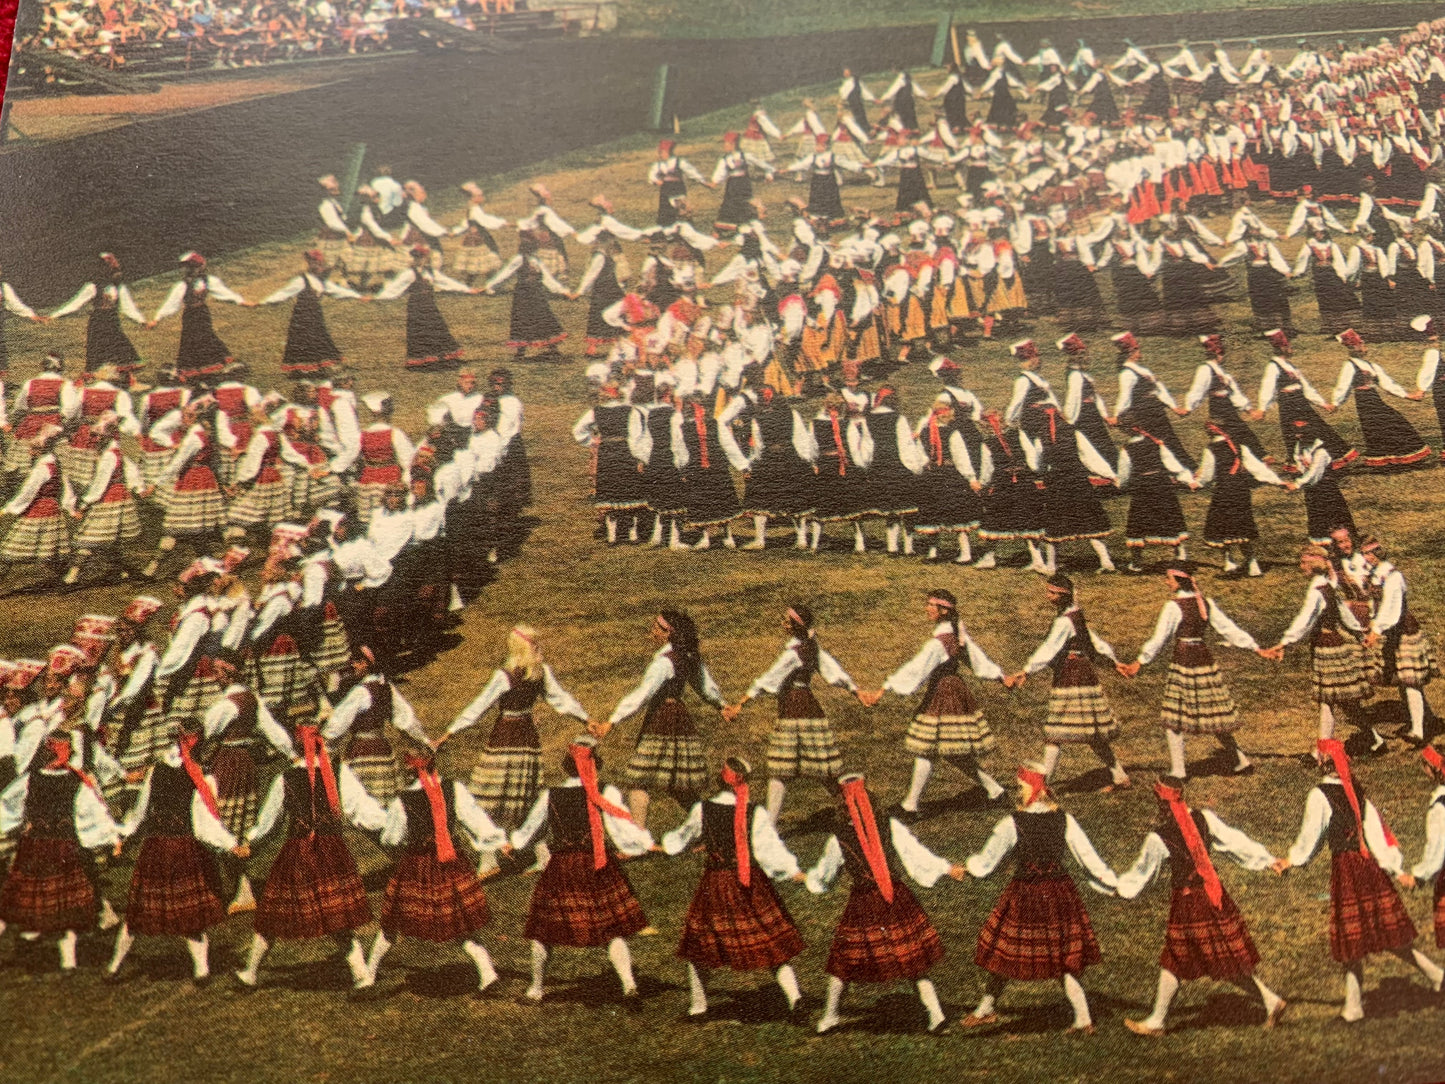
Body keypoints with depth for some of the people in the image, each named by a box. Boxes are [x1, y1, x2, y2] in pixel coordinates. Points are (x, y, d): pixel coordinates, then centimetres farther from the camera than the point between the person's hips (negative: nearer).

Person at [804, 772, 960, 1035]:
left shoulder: (839, 838, -5)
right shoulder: (891, 826, -6)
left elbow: (823, 873, 10)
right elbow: (917, 855, -6)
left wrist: (809, 878, 32)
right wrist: (947, 868, 6)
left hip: (861, 905, -1)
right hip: (898, 899, 1)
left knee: (843, 962, 15)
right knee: (911, 960, 11)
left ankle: (830, 1015, 21)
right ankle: (935, 1012, 5)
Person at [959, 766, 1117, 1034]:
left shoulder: (1013, 823, -12)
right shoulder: (1065, 820, -4)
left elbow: (986, 860, -4)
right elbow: (1089, 857, -1)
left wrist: (966, 866, 15)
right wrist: (1113, 884, 9)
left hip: (1025, 895, -3)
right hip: (1060, 893, 3)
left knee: (1004, 952, 13)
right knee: (1065, 961, 12)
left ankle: (987, 1009, 27)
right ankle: (1083, 1018, 8)